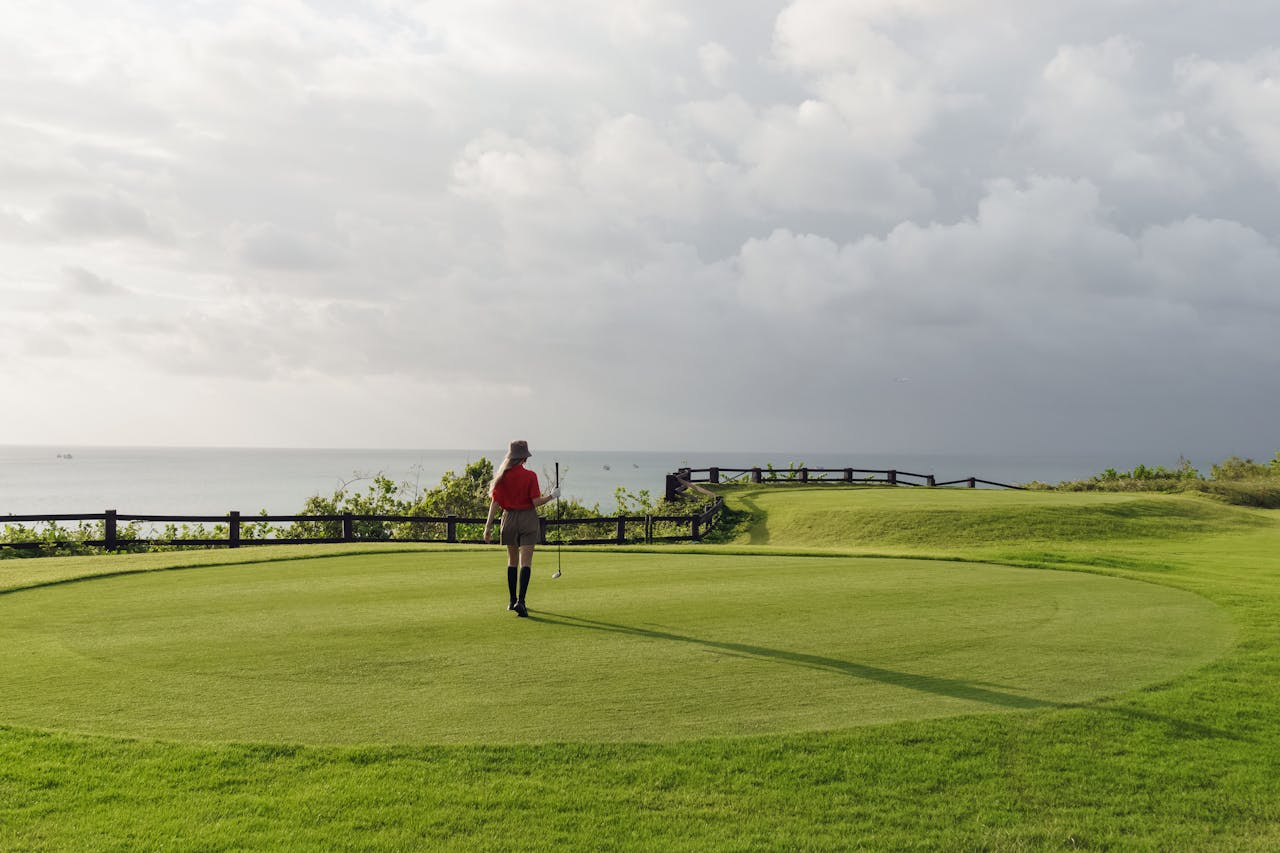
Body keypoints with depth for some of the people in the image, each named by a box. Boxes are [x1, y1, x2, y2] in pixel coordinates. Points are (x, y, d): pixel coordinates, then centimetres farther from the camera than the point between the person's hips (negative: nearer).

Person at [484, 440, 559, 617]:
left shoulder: (502, 476, -2)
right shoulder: (530, 476, -11)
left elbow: (495, 502, -3)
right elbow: (536, 502, -12)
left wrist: (488, 525, 0)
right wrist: (552, 496, 4)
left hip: (509, 518, 4)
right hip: (528, 519, -3)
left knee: (512, 561, 17)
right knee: (526, 562, -4)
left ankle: (512, 601, 23)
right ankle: (520, 601, -17)